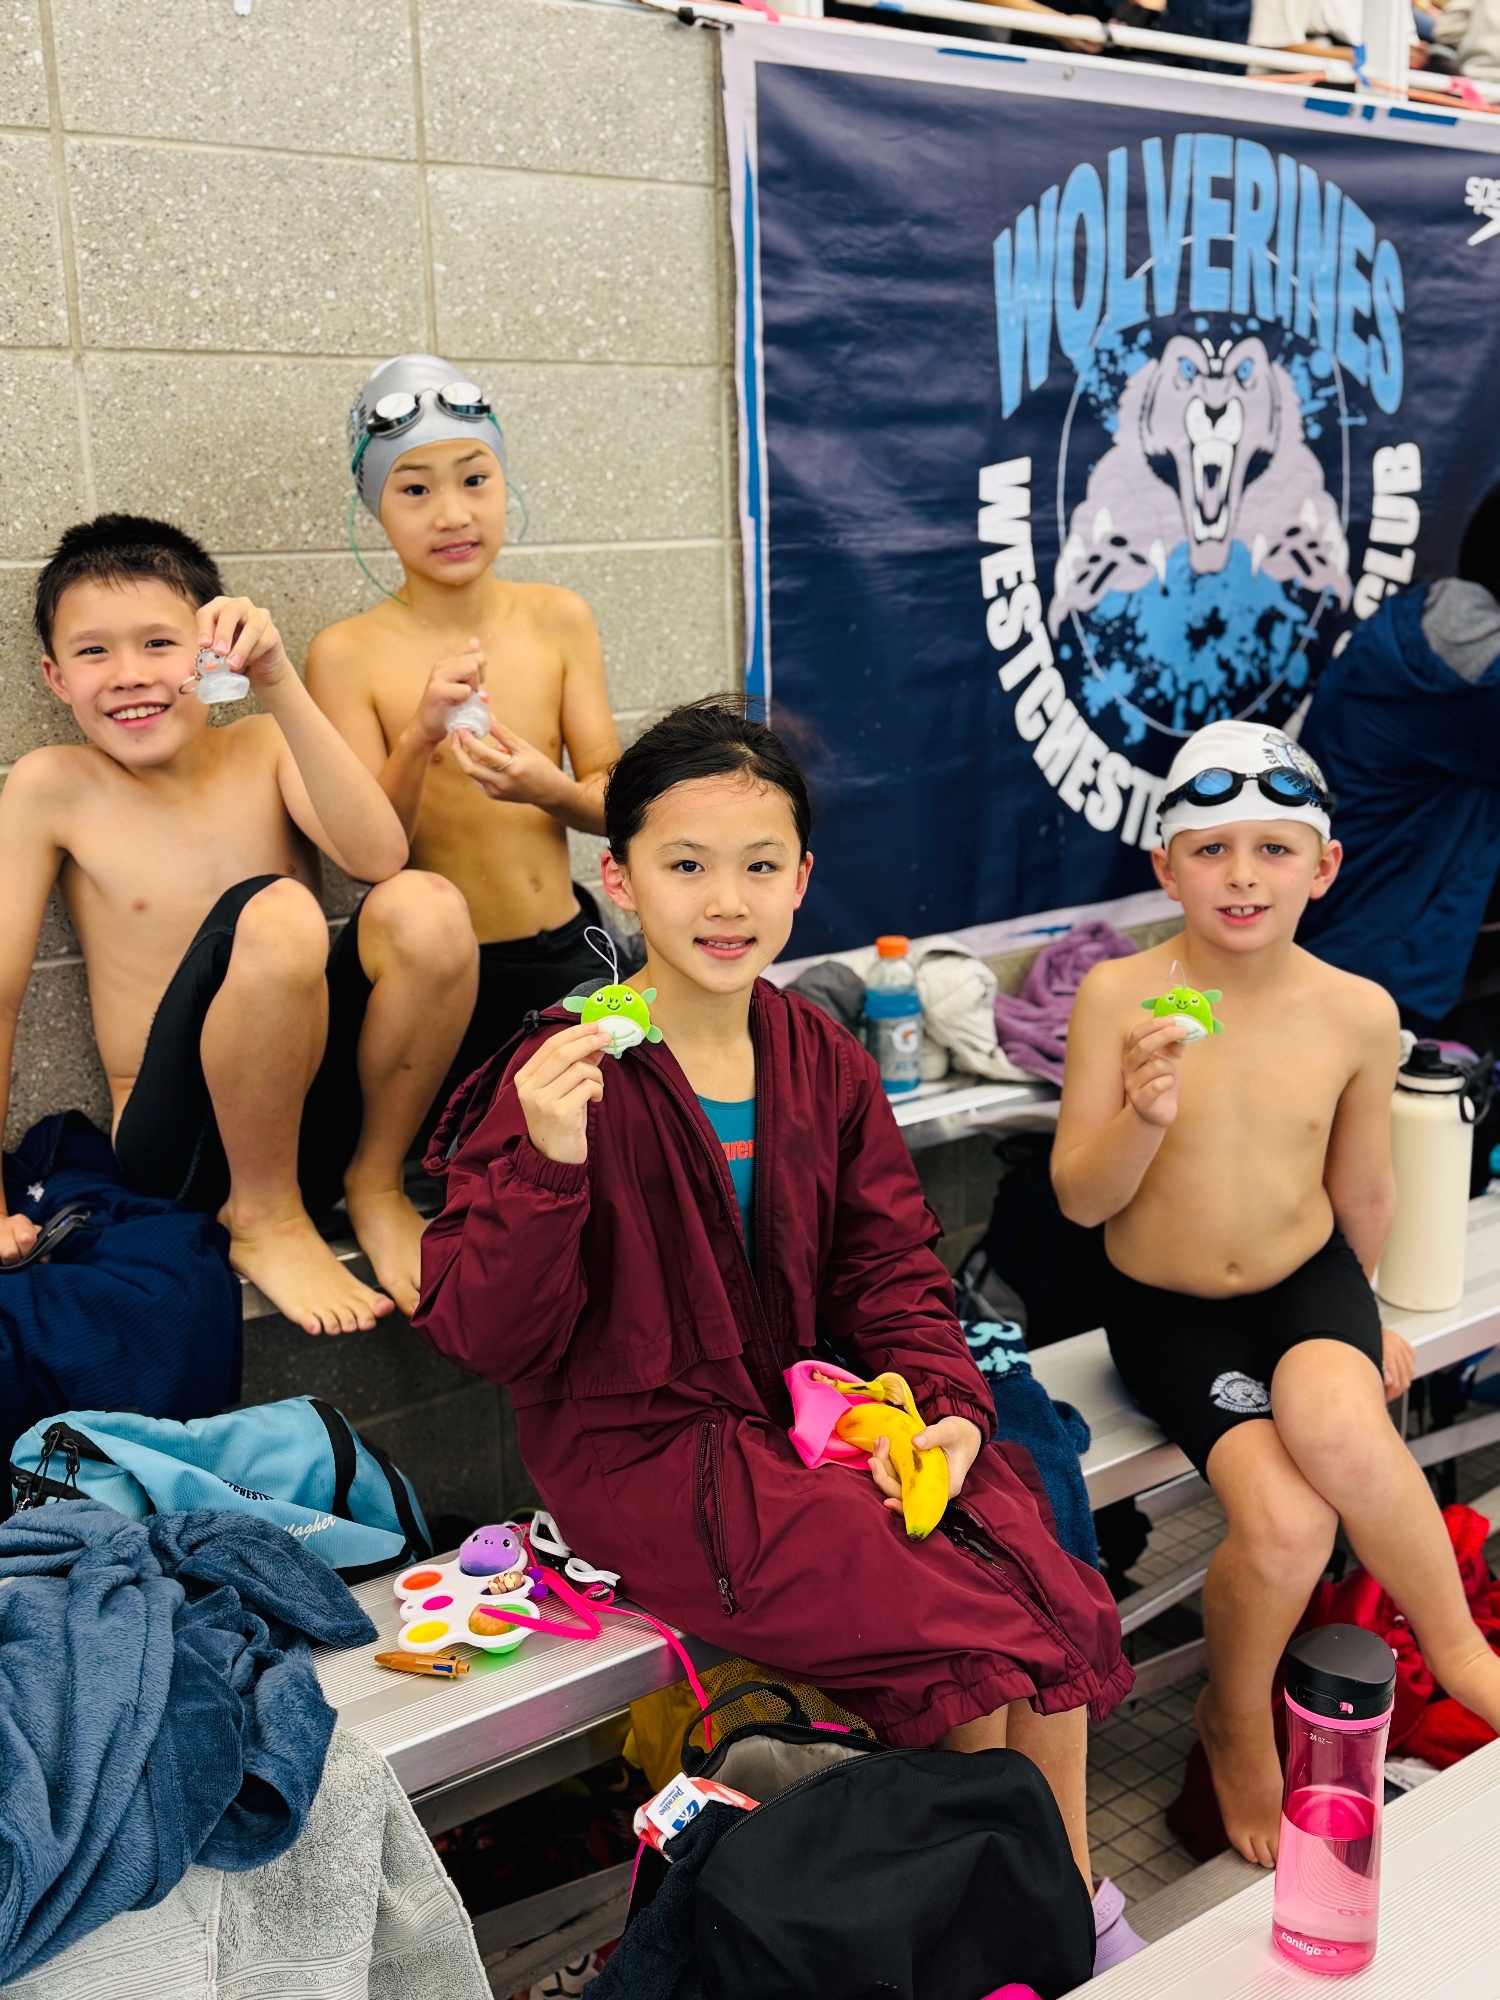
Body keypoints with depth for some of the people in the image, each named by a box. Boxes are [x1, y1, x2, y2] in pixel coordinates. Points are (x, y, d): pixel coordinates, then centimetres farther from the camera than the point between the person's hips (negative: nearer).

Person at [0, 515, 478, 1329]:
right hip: (181, 1153, -2)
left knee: (426, 907, -25)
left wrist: (278, 683, -26)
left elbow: (377, 855, -17)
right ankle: (265, 1224, -10)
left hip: (321, 1108, 3)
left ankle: (375, 1186, -3)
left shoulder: (263, 747, 3)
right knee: (274, 912, -31)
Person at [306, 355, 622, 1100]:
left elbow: (613, 802, 0)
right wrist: (419, 737, -28)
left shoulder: (558, 619, 0)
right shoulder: (348, 654, -9)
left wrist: (547, 789, -22)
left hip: (567, 954, 3)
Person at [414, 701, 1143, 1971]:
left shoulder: (822, 1061, 4)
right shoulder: (566, 1080, -14)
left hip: (815, 1410, 6)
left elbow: (890, 1267, 10)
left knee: (1060, 1604, -10)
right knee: (966, 1640, -15)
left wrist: (943, 1406, -6)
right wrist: (547, 1166, -34)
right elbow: (485, 1335, -18)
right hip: (647, 1449, -6)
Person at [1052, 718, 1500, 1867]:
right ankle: (1237, 1720, 12)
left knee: (1337, 1426, -33)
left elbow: (1363, 1191, 8)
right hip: (1166, 1308, -1)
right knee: (1286, 1522, -22)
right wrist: (1146, 1115, -30)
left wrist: (1360, 1313, 21)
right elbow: (1080, 1201, -11)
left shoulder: (1357, 1011, -8)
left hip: (1307, 1280, 1)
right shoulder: (1119, 997, -14)